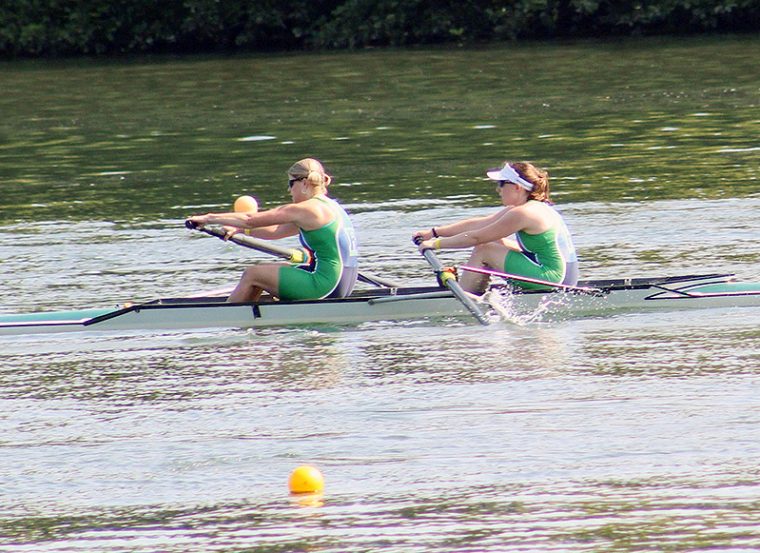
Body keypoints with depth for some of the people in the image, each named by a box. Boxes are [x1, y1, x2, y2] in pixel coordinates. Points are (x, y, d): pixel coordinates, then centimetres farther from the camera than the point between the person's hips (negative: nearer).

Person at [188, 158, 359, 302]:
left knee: (252, 275, 2)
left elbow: (251, 220, -8)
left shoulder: (306, 209, -12)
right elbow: (275, 232, 22)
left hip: (325, 286, -9)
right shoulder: (330, 207, 17)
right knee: (262, 270, 21)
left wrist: (209, 218, 1)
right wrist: (239, 230, 20)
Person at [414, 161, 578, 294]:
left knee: (483, 250, -5)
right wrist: (434, 232, 14)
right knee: (494, 244, 17)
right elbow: (478, 224, 15)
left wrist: (436, 244, -4)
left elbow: (476, 237, -14)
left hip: (553, 278, -10)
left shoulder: (522, 214, -17)